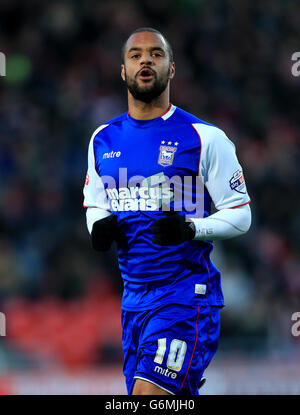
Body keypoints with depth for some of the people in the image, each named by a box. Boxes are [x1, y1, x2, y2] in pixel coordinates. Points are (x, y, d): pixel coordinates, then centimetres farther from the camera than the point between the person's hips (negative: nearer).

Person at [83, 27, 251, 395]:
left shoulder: (204, 138, -4)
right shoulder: (103, 140, 12)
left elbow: (240, 214, -2)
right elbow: (94, 205, 23)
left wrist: (192, 229, -20)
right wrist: (99, 225, 0)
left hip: (186, 293, -6)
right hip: (134, 292, 6)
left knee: (148, 393, -19)